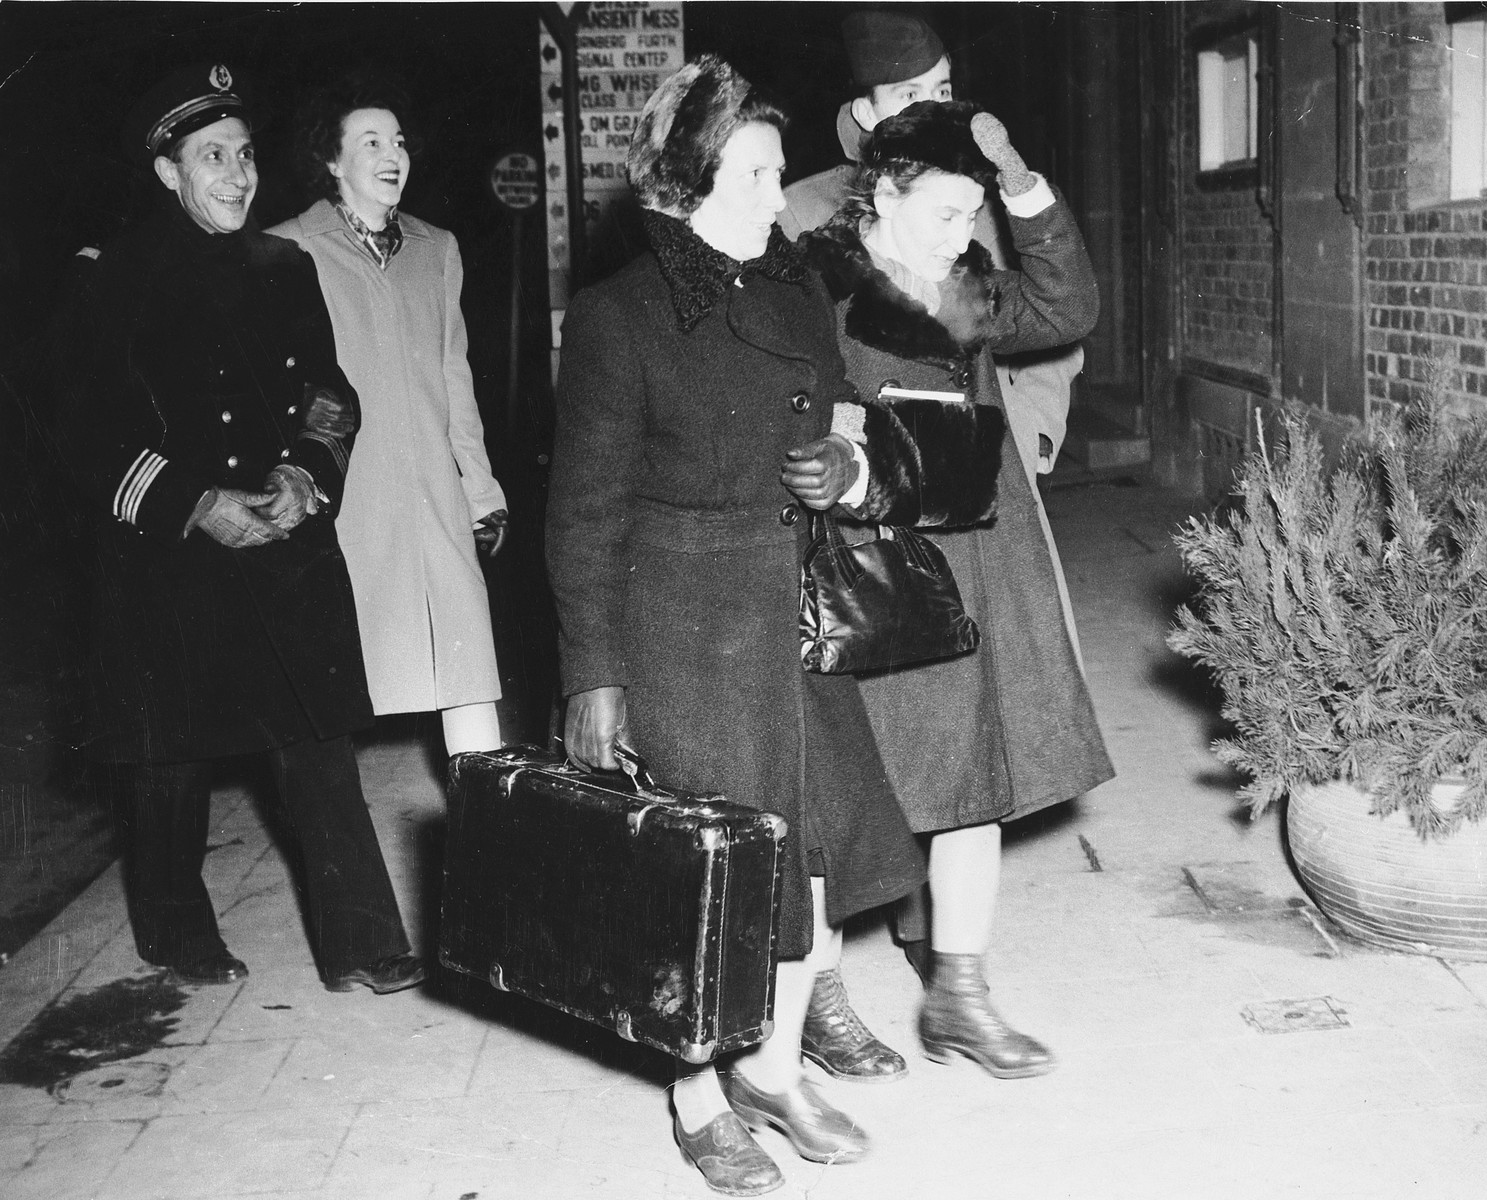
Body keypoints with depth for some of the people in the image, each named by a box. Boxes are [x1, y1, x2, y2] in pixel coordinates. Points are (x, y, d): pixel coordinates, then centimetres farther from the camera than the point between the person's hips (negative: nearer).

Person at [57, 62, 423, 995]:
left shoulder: (283, 269, 8)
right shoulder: (121, 283, -4)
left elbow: (328, 393, 9)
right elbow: (97, 440, -5)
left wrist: (305, 474, -10)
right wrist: (195, 507, -16)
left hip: (289, 542, 3)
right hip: (170, 558, -3)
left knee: (320, 739, -1)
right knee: (175, 754, 9)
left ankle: (360, 944, 5)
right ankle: (176, 933, 29)